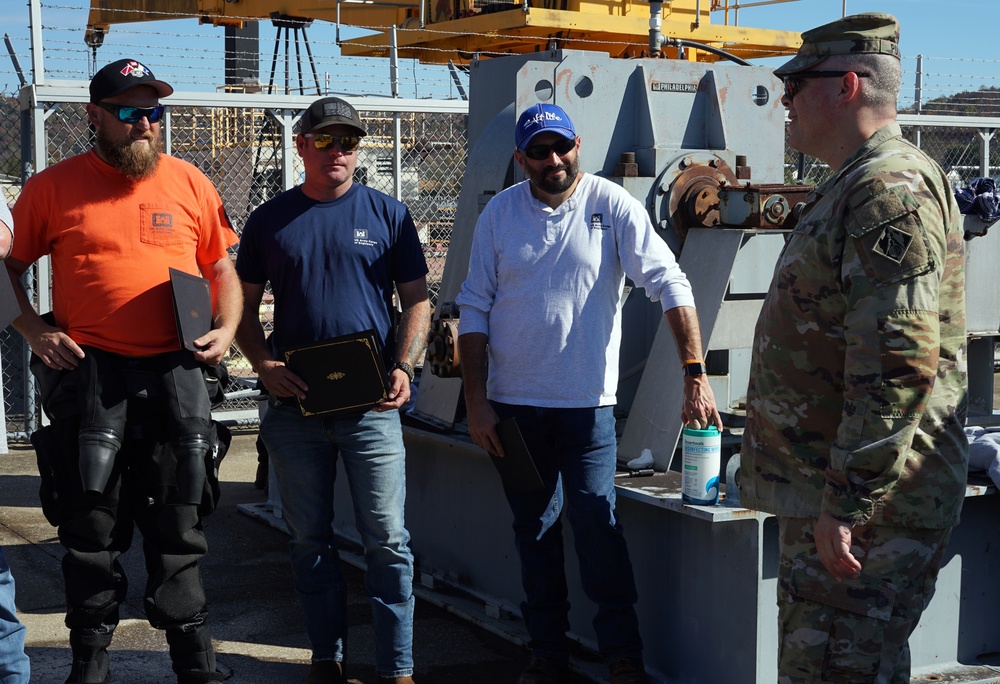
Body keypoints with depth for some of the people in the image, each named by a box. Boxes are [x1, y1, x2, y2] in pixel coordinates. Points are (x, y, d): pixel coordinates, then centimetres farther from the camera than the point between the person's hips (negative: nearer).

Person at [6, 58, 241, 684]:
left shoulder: (190, 183, 7)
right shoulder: (53, 187, 3)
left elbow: (222, 268, 14)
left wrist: (227, 329, -2)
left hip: (174, 371, 1)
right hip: (87, 374, -1)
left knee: (177, 527, 8)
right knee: (92, 527, 7)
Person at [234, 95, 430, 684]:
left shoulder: (388, 214, 5)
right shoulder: (270, 220, 8)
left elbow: (417, 301, 5)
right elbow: (246, 307, 11)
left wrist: (404, 368, -10)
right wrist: (264, 365, -6)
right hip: (295, 402, 2)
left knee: (388, 538, -2)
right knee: (310, 538, 10)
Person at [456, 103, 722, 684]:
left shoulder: (612, 206, -5)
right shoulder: (500, 214, 3)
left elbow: (671, 285, -11)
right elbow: (475, 309, 5)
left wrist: (696, 373, -20)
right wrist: (477, 402, 0)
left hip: (587, 400, -3)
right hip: (514, 402, 3)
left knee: (597, 523, -6)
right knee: (533, 528, 11)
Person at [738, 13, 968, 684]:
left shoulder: (892, 189, -17)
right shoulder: (852, 187, 18)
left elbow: (899, 365, -26)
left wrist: (845, 507, -26)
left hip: (868, 503, -11)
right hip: (829, 488, 11)